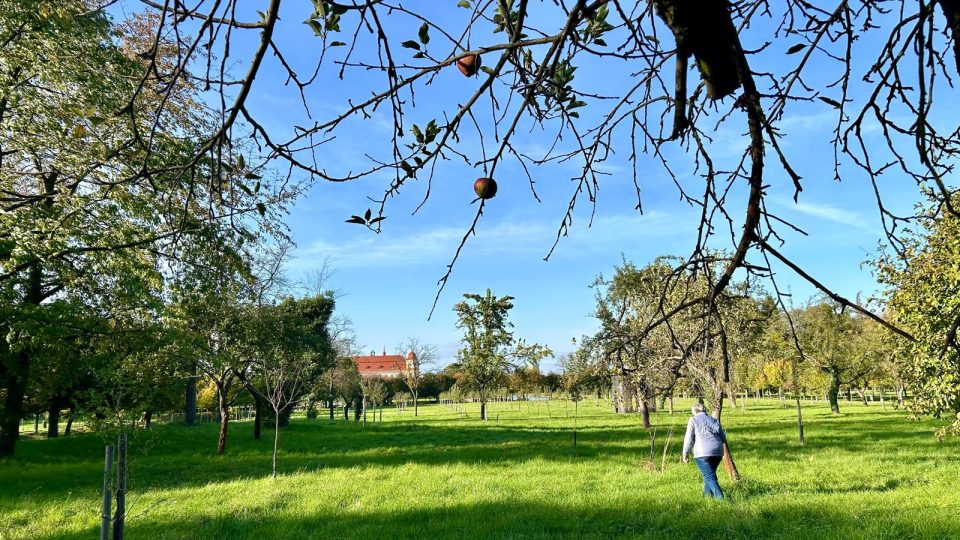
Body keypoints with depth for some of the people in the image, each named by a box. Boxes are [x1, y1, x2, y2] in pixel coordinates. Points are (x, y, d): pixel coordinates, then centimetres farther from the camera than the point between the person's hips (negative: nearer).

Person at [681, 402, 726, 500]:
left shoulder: (693, 420, 6)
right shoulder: (714, 420, 20)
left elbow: (689, 438, 0)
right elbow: (723, 438, 17)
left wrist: (685, 454, 7)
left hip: (703, 452, -5)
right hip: (718, 451, 5)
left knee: (710, 476, -5)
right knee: (709, 474, 23)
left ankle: (720, 498, -17)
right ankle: (707, 494, 26)